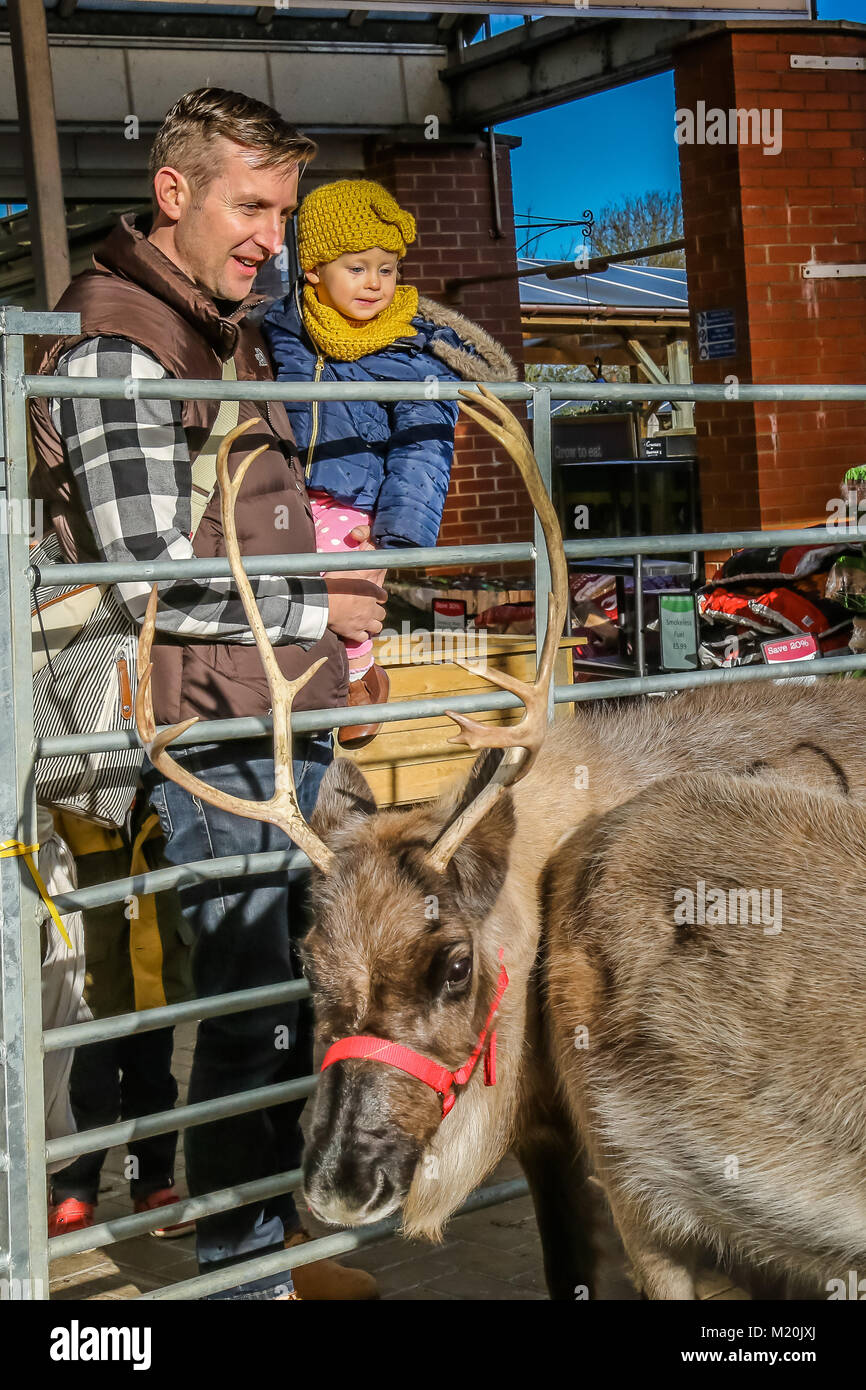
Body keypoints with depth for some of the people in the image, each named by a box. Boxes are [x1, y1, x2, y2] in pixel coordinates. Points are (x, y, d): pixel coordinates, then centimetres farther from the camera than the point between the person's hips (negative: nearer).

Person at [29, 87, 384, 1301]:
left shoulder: (233, 337, 17)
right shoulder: (116, 349, -14)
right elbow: (154, 576, -19)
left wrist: (333, 568, 14)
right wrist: (314, 610, -8)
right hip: (218, 737, -9)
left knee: (295, 992, 16)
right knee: (247, 1007, -2)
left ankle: (286, 1236, 31)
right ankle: (243, 1273, 13)